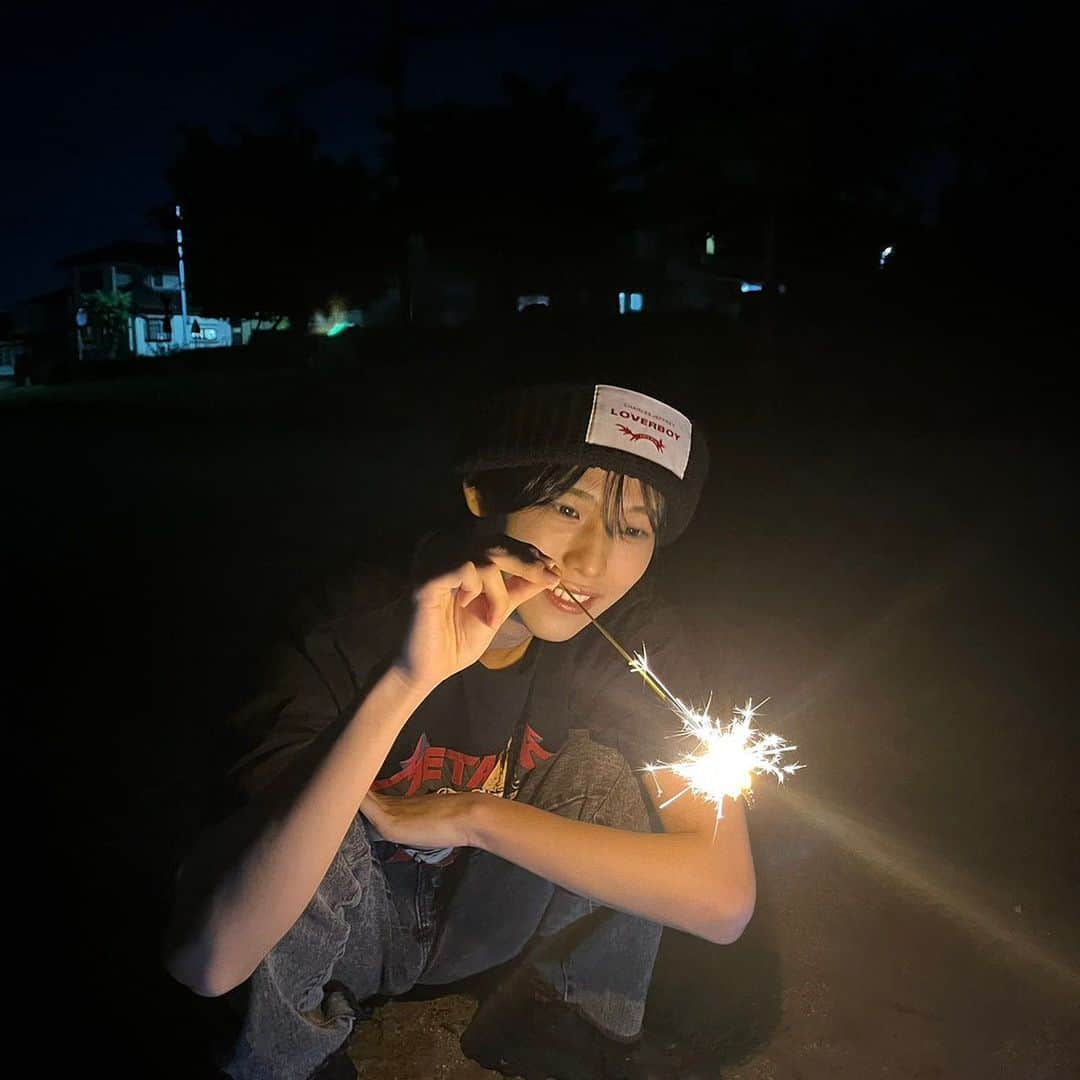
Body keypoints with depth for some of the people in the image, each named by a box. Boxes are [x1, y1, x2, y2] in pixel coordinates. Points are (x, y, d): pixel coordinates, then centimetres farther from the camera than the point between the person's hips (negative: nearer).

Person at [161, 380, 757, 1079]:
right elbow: (208, 960, -39)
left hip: (492, 914, 2)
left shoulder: (632, 630, -21)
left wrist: (470, 816, -30)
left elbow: (724, 898, -28)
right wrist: (403, 685, -48)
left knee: (604, 771, -25)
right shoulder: (353, 638, -30)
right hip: (351, 922, -1)